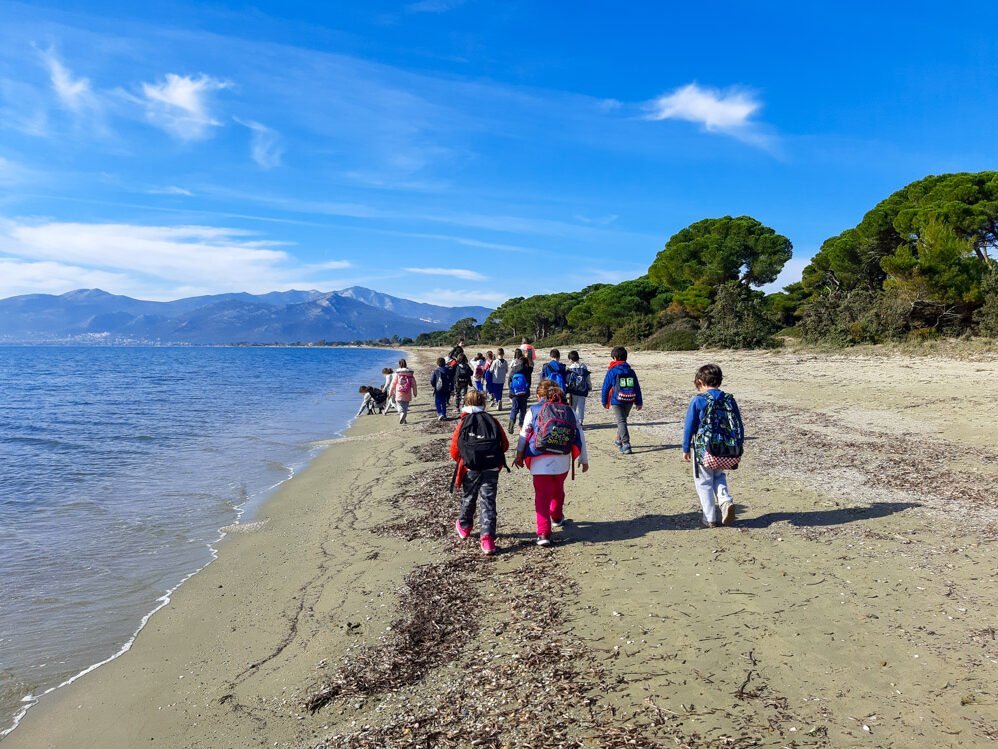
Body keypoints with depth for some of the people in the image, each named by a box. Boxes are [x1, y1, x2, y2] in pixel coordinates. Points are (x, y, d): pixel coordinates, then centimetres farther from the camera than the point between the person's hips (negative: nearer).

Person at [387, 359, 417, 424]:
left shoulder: (397, 373, -5)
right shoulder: (410, 373, 1)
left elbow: (393, 383, 0)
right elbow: (413, 383, 4)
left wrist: (390, 393, 11)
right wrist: (414, 393, 14)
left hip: (399, 394, -2)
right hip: (407, 394, 2)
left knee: (399, 405, 2)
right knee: (405, 406, 14)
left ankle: (402, 414, -26)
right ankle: (403, 419, 10)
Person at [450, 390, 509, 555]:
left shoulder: (463, 423, -1)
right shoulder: (493, 421, 4)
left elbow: (454, 451, 0)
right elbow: (505, 445, 8)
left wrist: (462, 459, 21)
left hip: (470, 469, 0)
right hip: (492, 469, 0)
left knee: (468, 498, 20)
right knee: (488, 502, 2)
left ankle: (464, 526, 43)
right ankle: (487, 538, -8)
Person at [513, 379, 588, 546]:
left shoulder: (534, 410, 3)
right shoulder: (569, 411, 10)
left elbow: (524, 434, 0)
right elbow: (580, 436, 9)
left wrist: (519, 455, 6)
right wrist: (584, 459, 16)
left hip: (541, 461, -3)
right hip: (563, 461, 3)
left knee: (542, 496, -2)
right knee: (558, 489, 26)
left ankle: (544, 533, -11)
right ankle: (557, 518, 49)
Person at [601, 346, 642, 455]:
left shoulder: (611, 371, -4)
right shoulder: (630, 371, 8)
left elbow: (606, 387, -1)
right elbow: (637, 387, 9)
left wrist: (604, 401, 9)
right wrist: (639, 402, 13)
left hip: (617, 401, -5)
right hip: (629, 401, 5)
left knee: (621, 421, -8)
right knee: (623, 419, 23)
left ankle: (626, 443, -21)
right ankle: (619, 439, 37)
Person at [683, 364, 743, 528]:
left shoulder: (698, 401, -8)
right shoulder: (730, 400, 3)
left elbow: (689, 427, -5)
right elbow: (739, 426, 8)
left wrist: (685, 449, 5)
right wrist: (738, 451, 17)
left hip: (704, 450, -4)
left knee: (704, 483, 10)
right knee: (719, 476, 27)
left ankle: (709, 518, 13)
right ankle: (726, 500, 3)